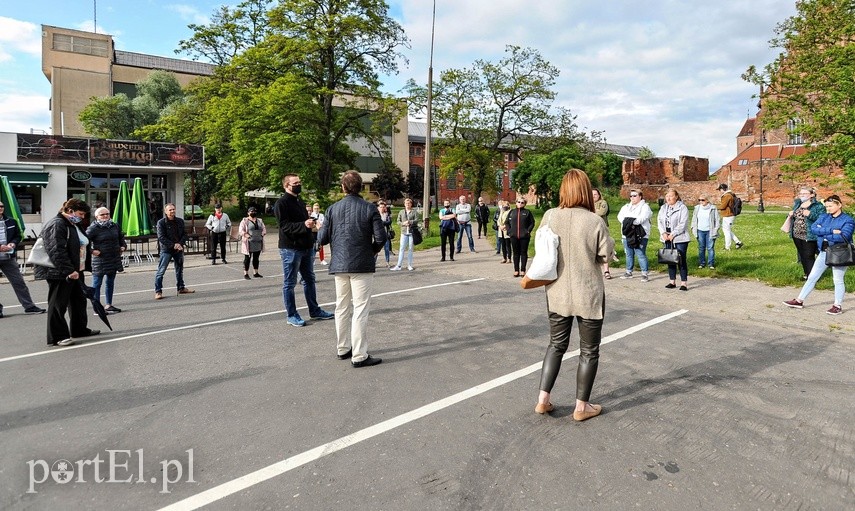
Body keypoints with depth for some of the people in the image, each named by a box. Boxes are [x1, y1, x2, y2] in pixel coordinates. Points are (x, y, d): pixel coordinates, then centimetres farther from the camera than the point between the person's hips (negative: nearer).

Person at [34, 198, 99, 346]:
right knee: (58, 304, -2)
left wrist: (76, 269, 23)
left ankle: (80, 329, 31)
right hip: (59, 273, -11)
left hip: (74, 272, 11)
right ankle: (57, 337, 5)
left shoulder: (73, 225, 16)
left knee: (79, 300, 18)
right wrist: (69, 270, -28)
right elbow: (57, 251, -26)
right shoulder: (56, 225, -17)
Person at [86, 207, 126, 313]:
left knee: (110, 282, 14)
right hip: (100, 260, -7)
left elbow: (121, 237, 27)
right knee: (97, 283, -1)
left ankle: (108, 305, 25)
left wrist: (123, 246, 14)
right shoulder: (93, 228, -10)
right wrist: (91, 251, -17)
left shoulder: (115, 226, 9)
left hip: (114, 259, 7)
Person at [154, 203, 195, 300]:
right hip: (166, 250, -5)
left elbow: (184, 234, 5)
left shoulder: (180, 221, 5)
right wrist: (173, 245, -19)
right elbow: (161, 238, -13)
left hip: (179, 249, 5)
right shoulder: (161, 222, -8)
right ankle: (158, 291, 0)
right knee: (161, 271, -6)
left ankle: (181, 288, 29)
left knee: (180, 269, 15)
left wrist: (180, 244, -12)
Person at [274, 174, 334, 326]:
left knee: (309, 280, 15)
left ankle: (315, 310, 26)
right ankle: (291, 315, 10)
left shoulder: (300, 203, 18)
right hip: (290, 249, -9)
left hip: (305, 247, 9)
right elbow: (284, 226, -20)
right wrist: (304, 225, -30)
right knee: (289, 283, 1)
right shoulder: (282, 203, -10)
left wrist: (311, 223, 9)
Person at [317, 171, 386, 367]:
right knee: (360, 310, -1)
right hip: (362, 265, -4)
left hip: (339, 265, 4)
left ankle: (343, 349, 26)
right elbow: (381, 237, -11)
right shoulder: (370, 208, -7)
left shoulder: (333, 209, 2)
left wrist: (320, 231, 24)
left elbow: (322, 239, 1)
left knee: (342, 308, 15)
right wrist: (373, 250, 9)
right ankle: (359, 356, 0)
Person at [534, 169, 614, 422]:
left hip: (558, 293, 3)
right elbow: (606, 255, -7)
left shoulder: (549, 216, -10)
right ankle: (582, 406, 23)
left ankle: (543, 399, 19)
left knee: (556, 344, 20)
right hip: (588, 295, -3)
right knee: (589, 351, 14)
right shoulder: (595, 221, -17)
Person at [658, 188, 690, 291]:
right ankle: (672, 281, 19)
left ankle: (683, 283, 0)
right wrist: (663, 233, -7)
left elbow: (682, 224, -13)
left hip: (680, 238, -6)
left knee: (681, 260, -4)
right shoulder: (663, 208, 13)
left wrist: (673, 234, -16)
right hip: (667, 238, 6)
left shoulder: (682, 208, -6)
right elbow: (659, 220, 7)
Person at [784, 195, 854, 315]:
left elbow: (844, 236, -22)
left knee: (838, 280, 3)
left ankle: (838, 306, 13)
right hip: (824, 252, 5)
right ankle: (799, 301, 14)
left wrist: (823, 233, -14)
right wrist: (831, 231, -20)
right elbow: (813, 228, -9)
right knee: (812, 277, 9)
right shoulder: (823, 217, 7)